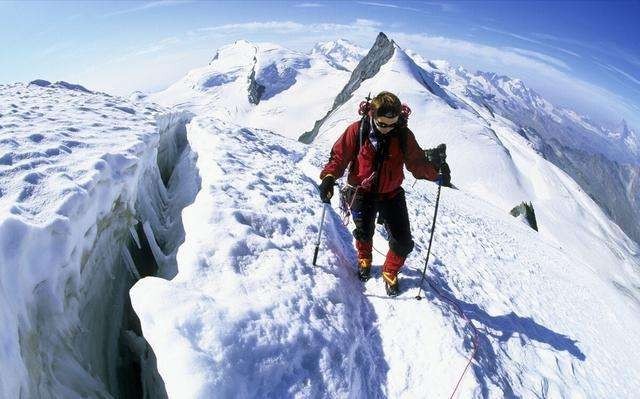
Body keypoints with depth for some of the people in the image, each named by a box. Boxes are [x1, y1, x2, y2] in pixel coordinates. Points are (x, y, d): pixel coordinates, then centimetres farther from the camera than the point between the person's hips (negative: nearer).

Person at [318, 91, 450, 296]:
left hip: (392, 194, 2)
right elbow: (339, 155, -5)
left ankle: (390, 272, 29)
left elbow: (417, 163, -2)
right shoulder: (357, 131, -12)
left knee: (404, 242, -2)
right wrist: (329, 177, -20)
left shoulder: (404, 135, -7)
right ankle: (364, 259, 26)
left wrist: (433, 166, -23)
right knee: (364, 232, -13)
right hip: (362, 192, -1)